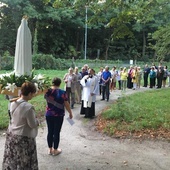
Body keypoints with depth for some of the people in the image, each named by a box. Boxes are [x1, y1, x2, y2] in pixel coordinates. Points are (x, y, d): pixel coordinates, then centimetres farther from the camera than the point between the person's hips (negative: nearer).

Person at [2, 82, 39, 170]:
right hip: (24, 138, -7)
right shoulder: (28, 107, -27)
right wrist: (36, 120, 1)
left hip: (11, 134, 7)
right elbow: (33, 125, -18)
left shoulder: (13, 103, -5)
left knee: (11, 160, 22)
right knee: (24, 162, 12)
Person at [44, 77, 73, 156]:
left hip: (48, 115, 4)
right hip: (59, 116, -3)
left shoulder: (47, 91, -3)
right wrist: (70, 113, 6)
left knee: (50, 132, 13)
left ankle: (50, 149, 25)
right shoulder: (62, 92, -14)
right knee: (56, 132, 7)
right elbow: (66, 105, -9)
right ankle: (55, 150, 19)